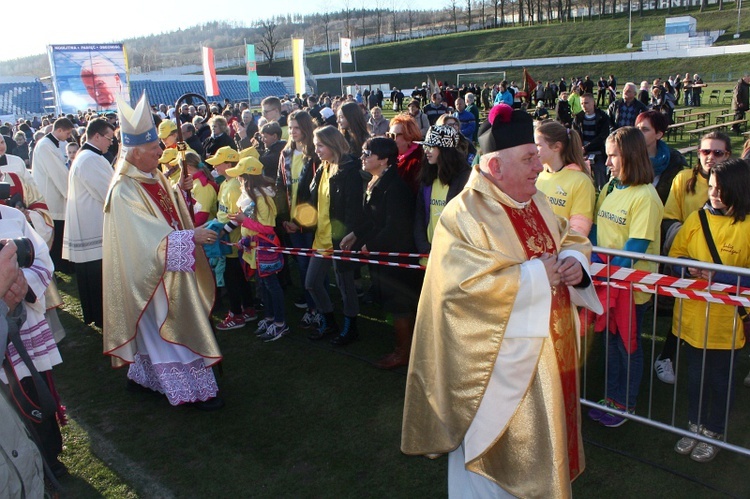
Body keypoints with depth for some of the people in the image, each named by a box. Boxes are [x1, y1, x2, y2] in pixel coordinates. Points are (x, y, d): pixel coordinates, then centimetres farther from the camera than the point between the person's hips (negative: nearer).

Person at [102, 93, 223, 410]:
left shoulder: (154, 176, 4)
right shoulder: (124, 191, -22)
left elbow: (171, 215, 13)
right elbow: (151, 237, -27)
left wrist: (179, 191, -3)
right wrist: (191, 236, -32)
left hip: (170, 267, 9)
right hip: (152, 273, -9)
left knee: (156, 327, 20)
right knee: (170, 328, 2)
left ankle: (142, 376, 37)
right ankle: (193, 388, 13)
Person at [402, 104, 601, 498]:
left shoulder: (536, 202, 6)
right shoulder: (465, 215, -20)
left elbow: (571, 240, 17)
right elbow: (468, 284, -30)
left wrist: (574, 260, -6)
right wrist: (535, 274, -22)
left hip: (548, 350, 8)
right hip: (499, 360, -8)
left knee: (540, 434, 23)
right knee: (500, 446, 8)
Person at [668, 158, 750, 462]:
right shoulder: (697, 218, 1)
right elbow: (675, 253, 6)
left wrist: (717, 276, -23)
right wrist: (689, 266, -14)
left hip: (725, 320, -3)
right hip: (692, 315, 3)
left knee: (720, 378, 13)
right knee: (695, 375, 17)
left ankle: (714, 433, 32)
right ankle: (695, 426, 36)